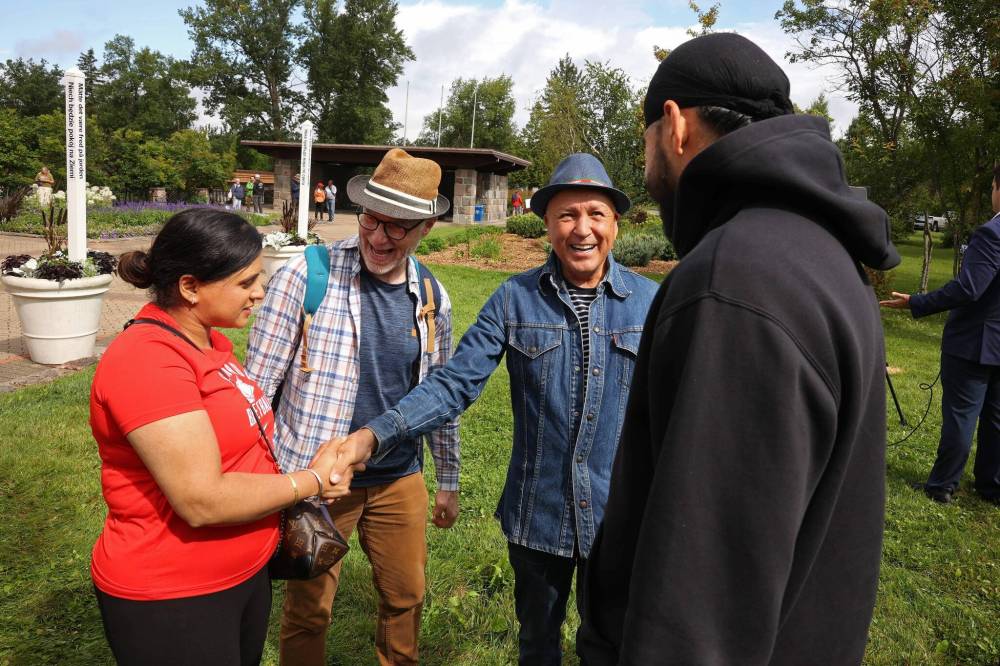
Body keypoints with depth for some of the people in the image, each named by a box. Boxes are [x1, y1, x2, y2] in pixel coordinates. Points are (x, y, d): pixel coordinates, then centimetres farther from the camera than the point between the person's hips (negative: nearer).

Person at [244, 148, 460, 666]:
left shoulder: (432, 297, 0)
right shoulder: (305, 276, -14)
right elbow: (257, 384, -10)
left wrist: (449, 481, 15)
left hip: (401, 481, 4)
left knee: (407, 598, 19)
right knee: (309, 609, 13)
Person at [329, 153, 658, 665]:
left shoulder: (650, 302, -6)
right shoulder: (515, 298, -8)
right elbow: (453, 384, -12)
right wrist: (373, 436, -26)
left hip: (620, 515, 0)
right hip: (537, 515, 1)